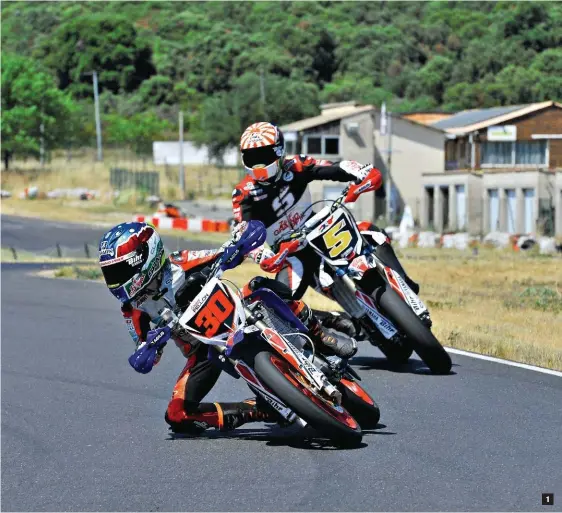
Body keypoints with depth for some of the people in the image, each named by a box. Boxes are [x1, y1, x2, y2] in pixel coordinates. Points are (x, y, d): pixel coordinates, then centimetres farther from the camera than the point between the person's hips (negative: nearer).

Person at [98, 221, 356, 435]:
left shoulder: (180, 265, -13)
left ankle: (321, 340, -13)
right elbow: (143, 361, -2)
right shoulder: (134, 309, -5)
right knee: (177, 416, -20)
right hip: (204, 353, 3)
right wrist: (149, 346, -26)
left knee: (263, 287, -33)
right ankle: (258, 411, -11)